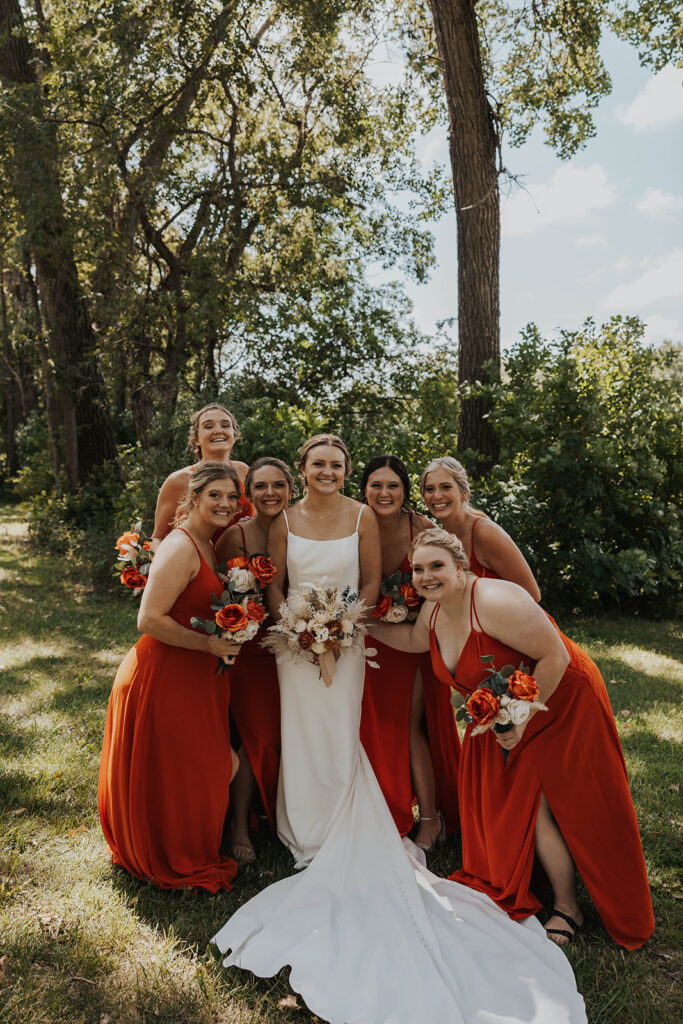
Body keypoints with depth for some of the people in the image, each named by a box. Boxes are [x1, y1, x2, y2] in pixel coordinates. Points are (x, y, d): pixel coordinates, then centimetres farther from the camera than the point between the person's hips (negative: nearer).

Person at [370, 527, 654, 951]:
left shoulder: (495, 602, -33)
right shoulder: (435, 609, -6)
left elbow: (555, 656, -29)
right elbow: (414, 639, 17)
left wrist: (522, 718, -23)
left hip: (561, 701, -7)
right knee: (523, 802, 12)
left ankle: (569, 908, 25)